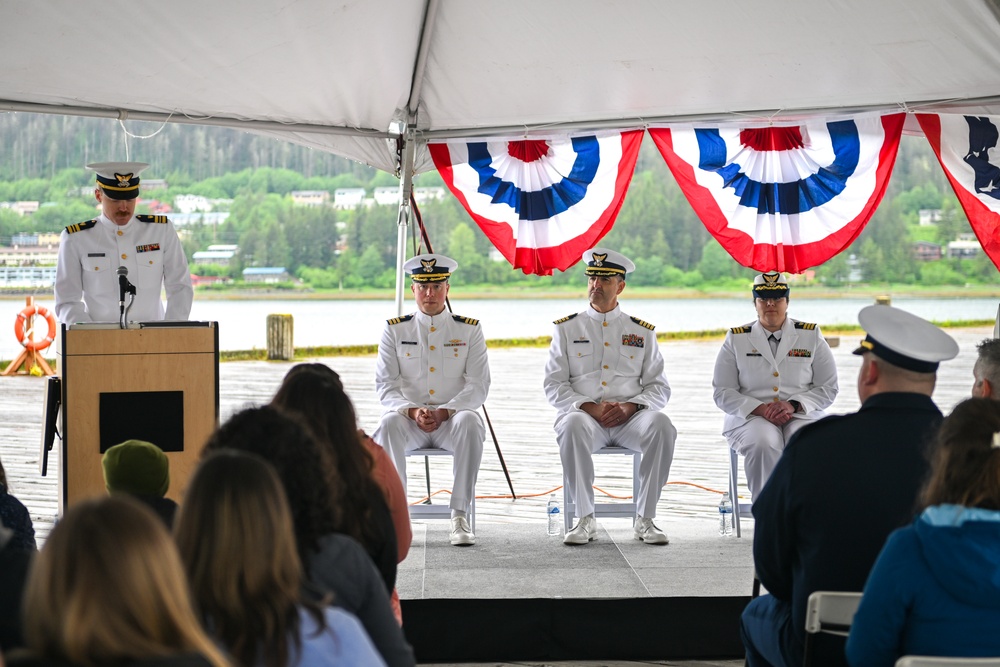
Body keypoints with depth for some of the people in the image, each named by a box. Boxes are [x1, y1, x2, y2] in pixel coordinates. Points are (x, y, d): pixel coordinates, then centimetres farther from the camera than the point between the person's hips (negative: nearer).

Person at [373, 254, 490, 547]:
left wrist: (444, 412, -19)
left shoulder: (469, 330, 6)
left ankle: (460, 515, -32)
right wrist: (412, 412, -19)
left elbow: (478, 386, -2)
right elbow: (385, 386, 1)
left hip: (453, 418, 0)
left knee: (469, 422, -35)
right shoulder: (395, 330, 7)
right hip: (410, 420, 0)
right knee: (389, 424, -34)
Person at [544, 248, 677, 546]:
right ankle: (585, 519, -28)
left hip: (629, 419, 1)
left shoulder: (641, 332, 15)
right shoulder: (567, 329, 13)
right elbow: (554, 386, 5)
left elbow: (659, 388, 11)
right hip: (584, 413, -1)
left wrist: (630, 406, -10)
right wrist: (590, 407, -12)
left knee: (661, 424, -33)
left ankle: (645, 519, -25)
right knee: (573, 425, -38)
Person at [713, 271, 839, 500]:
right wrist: (760, 409, -12)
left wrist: (793, 405, -10)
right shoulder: (736, 339, 10)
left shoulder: (811, 336, 11)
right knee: (763, 443, -36)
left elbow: (828, 388, 9)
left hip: (802, 415, 1)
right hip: (750, 418, 0)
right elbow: (723, 393, 5)